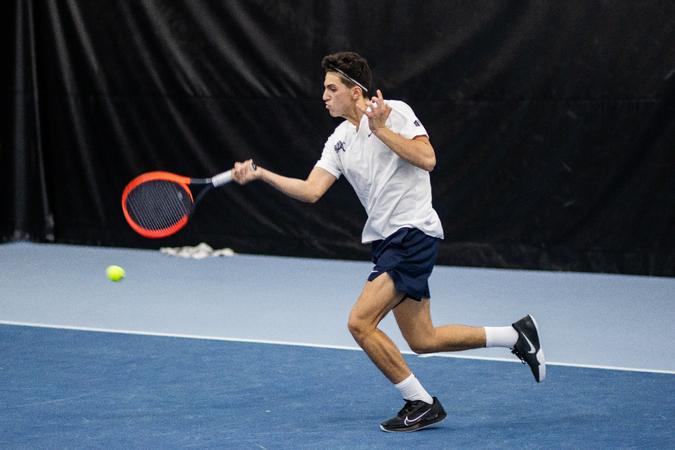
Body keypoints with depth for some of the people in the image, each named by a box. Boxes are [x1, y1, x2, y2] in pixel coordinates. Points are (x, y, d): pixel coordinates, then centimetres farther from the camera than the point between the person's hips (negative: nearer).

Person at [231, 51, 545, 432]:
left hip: (414, 233, -9)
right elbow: (311, 191, 1)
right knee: (422, 340, 11)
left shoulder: (395, 112, -8)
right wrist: (260, 173, -9)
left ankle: (421, 404, -3)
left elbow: (427, 159, -19)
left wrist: (381, 129, -18)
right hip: (387, 240, 9)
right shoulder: (340, 141, 11)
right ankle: (517, 335, 25)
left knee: (360, 322, -16)